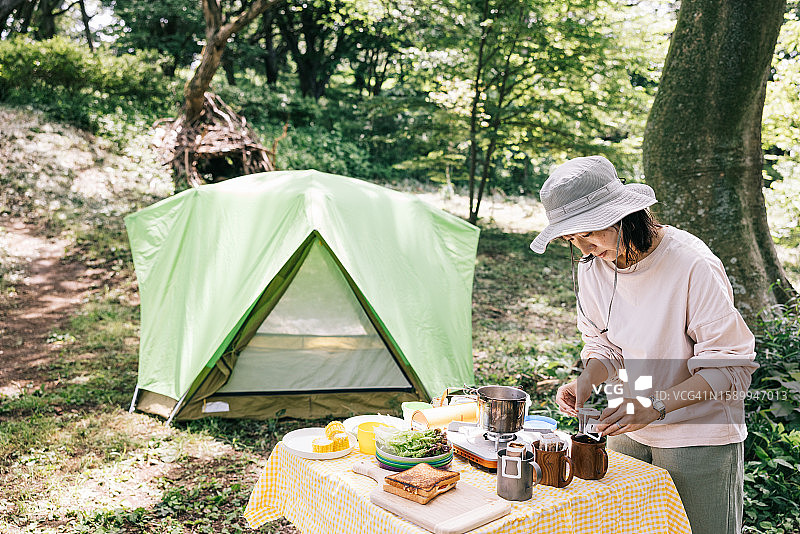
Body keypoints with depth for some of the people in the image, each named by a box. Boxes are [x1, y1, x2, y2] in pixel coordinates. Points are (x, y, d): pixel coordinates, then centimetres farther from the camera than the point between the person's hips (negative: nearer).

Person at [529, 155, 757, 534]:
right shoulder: (592, 265, -5)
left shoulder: (693, 265, -24)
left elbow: (731, 366, -19)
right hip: (628, 432, 5)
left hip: (698, 436, -5)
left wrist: (655, 406, -28)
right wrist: (584, 386, -12)